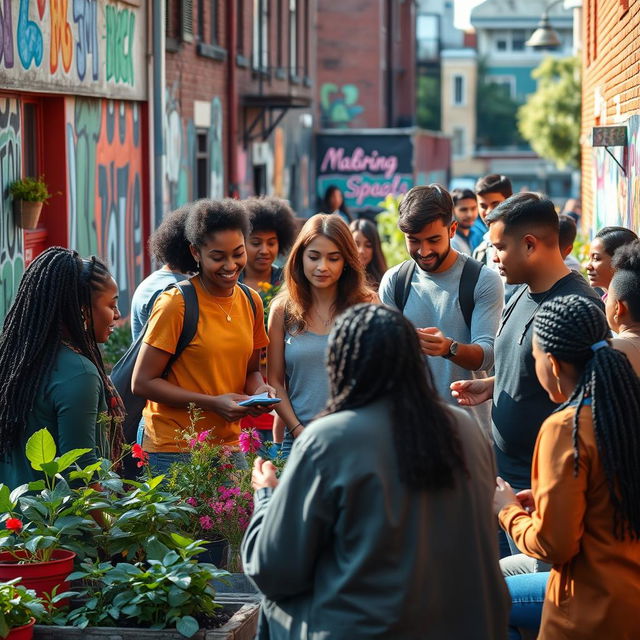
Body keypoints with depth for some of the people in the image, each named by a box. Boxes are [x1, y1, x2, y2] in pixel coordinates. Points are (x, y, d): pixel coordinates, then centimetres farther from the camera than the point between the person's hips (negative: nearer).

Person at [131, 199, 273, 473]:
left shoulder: (251, 301, 7)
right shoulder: (176, 304, -12)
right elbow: (142, 382, -12)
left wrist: (259, 389, -5)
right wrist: (213, 403, -19)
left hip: (229, 447, 6)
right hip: (173, 451, -5)